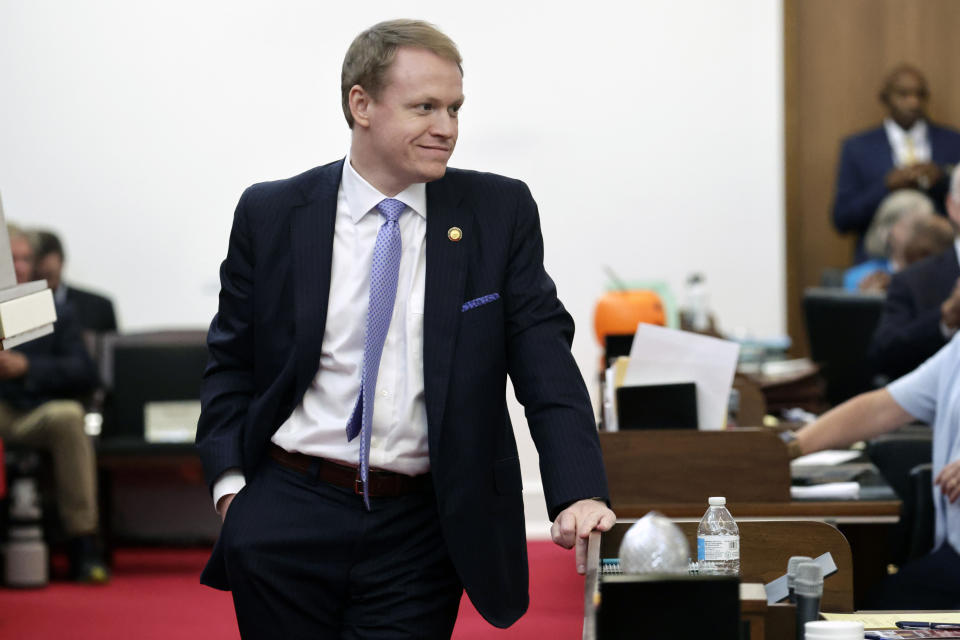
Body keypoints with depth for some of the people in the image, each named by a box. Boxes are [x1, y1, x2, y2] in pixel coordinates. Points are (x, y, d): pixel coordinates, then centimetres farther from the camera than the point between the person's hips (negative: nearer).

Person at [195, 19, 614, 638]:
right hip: (286, 518, 0)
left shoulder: (500, 212, 2)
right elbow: (231, 361, 10)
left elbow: (544, 357, -4)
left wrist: (580, 494, -17)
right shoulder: (271, 215, 2)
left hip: (420, 537, 0)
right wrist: (230, 484, -3)